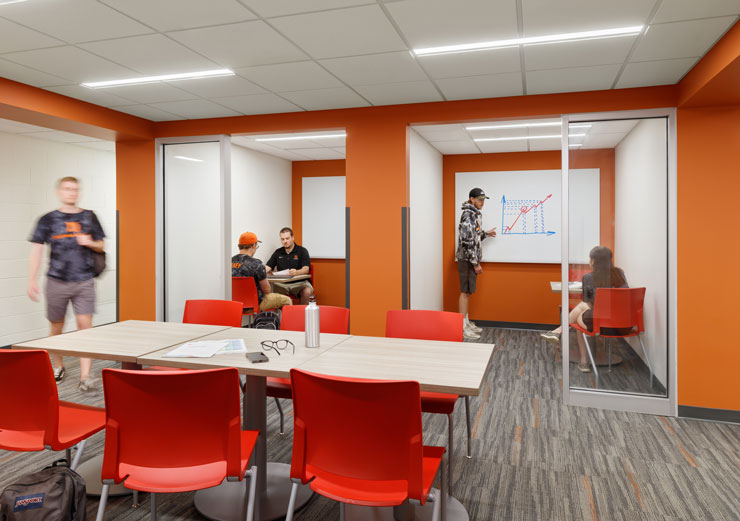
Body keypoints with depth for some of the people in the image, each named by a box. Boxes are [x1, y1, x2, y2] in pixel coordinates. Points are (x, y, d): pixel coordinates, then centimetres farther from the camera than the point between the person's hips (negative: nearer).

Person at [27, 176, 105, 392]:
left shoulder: (89, 217, 8)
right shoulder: (48, 219, 3)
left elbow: (101, 246, 15)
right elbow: (36, 250, 2)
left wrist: (90, 243, -8)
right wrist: (32, 281, -4)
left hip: (84, 281, 0)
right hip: (57, 282, 0)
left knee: (85, 325, -9)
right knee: (56, 327, 11)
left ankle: (85, 377, -9)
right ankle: (58, 367, 34)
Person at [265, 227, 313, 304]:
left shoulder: (302, 251, 2)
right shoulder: (278, 252, 15)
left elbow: (306, 269, -11)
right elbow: (268, 267, 11)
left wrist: (296, 272, -34)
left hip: (299, 282, -3)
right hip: (282, 283, 3)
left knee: (307, 292, -34)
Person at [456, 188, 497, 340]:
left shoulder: (474, 214, 15)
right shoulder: (468, 214, -15)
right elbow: (467, 241, -21)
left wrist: (486, 234, 20)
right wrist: (476, 263, -20)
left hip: (471, 259, 9)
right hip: (467, 259, -9)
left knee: (468, 292, 13)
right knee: (465, 291, -7)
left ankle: (467, 322, 21)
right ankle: (462, 327, -2)